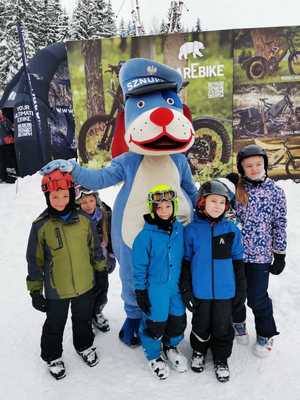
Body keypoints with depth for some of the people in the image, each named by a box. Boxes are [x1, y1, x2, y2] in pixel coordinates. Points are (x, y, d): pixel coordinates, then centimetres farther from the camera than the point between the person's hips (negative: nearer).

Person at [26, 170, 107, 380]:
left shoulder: (84, 220, -10)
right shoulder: (41, 226, -16)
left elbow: (95, 248, 5)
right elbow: (35, 260, -7)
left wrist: (101, 272, 12)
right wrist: (35, 291, -3)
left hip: (85, 285, 2)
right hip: (56, 290, -2)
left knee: (83, 319, 24)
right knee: (55, 325, 19)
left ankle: (84, 346, 51)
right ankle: (52, 356, 45)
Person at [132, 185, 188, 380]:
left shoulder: (179, 228, -3)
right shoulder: (147, 234, -16)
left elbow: (184, 257, 9)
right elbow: (140, 265, -10)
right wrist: (140, 291, -7)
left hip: (176, 285, 4)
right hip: (155, 288, -4)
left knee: (178, 319, 16)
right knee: (155, 323, 9)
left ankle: (171, 347, 45)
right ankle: (154, 355, 37)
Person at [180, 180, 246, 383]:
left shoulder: (232, 229, -5)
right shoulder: (192, 230, -8)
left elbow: (238, 261, 3)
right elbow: (186, 262, -2)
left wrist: (241, 289, 5)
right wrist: (186, 290, -2)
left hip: (225, 291, 1)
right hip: (200, 291, 0)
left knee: (223, 327, 13)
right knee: (201, 325, 17)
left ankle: (221, 359, 38)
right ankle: (199, 351, 44)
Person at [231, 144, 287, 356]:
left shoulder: (275, 191, -3)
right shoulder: (235, 189, -2)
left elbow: (280, 225, 0)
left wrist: (280, 255, 0)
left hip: (260, 256, -2)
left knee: (257, 298, 6)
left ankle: (266, 335, 32)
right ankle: (238, 323, 44)